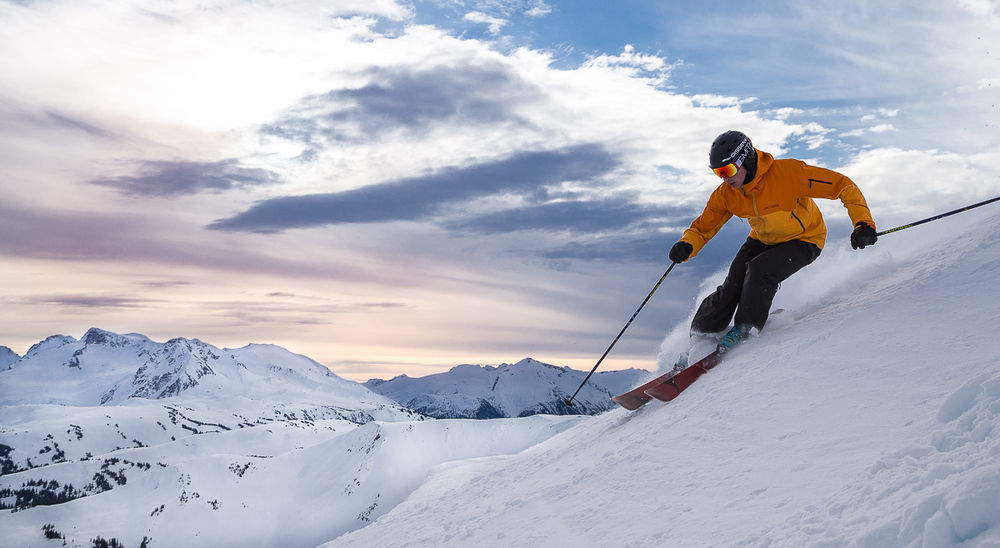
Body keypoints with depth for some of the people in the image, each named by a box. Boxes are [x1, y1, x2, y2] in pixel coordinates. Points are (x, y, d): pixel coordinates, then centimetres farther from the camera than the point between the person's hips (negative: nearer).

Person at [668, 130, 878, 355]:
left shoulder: (787, 172, -33)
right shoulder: (725, 195, -16)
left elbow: (843, 185, -28)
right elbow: (702, 229, -5)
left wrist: (863, 223, -37)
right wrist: (686, 247, -28)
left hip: (803, 240, -4)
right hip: (763, 240, 4)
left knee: (760, 271, -29)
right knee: (732, 286, -13)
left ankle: (744, 329, -10)